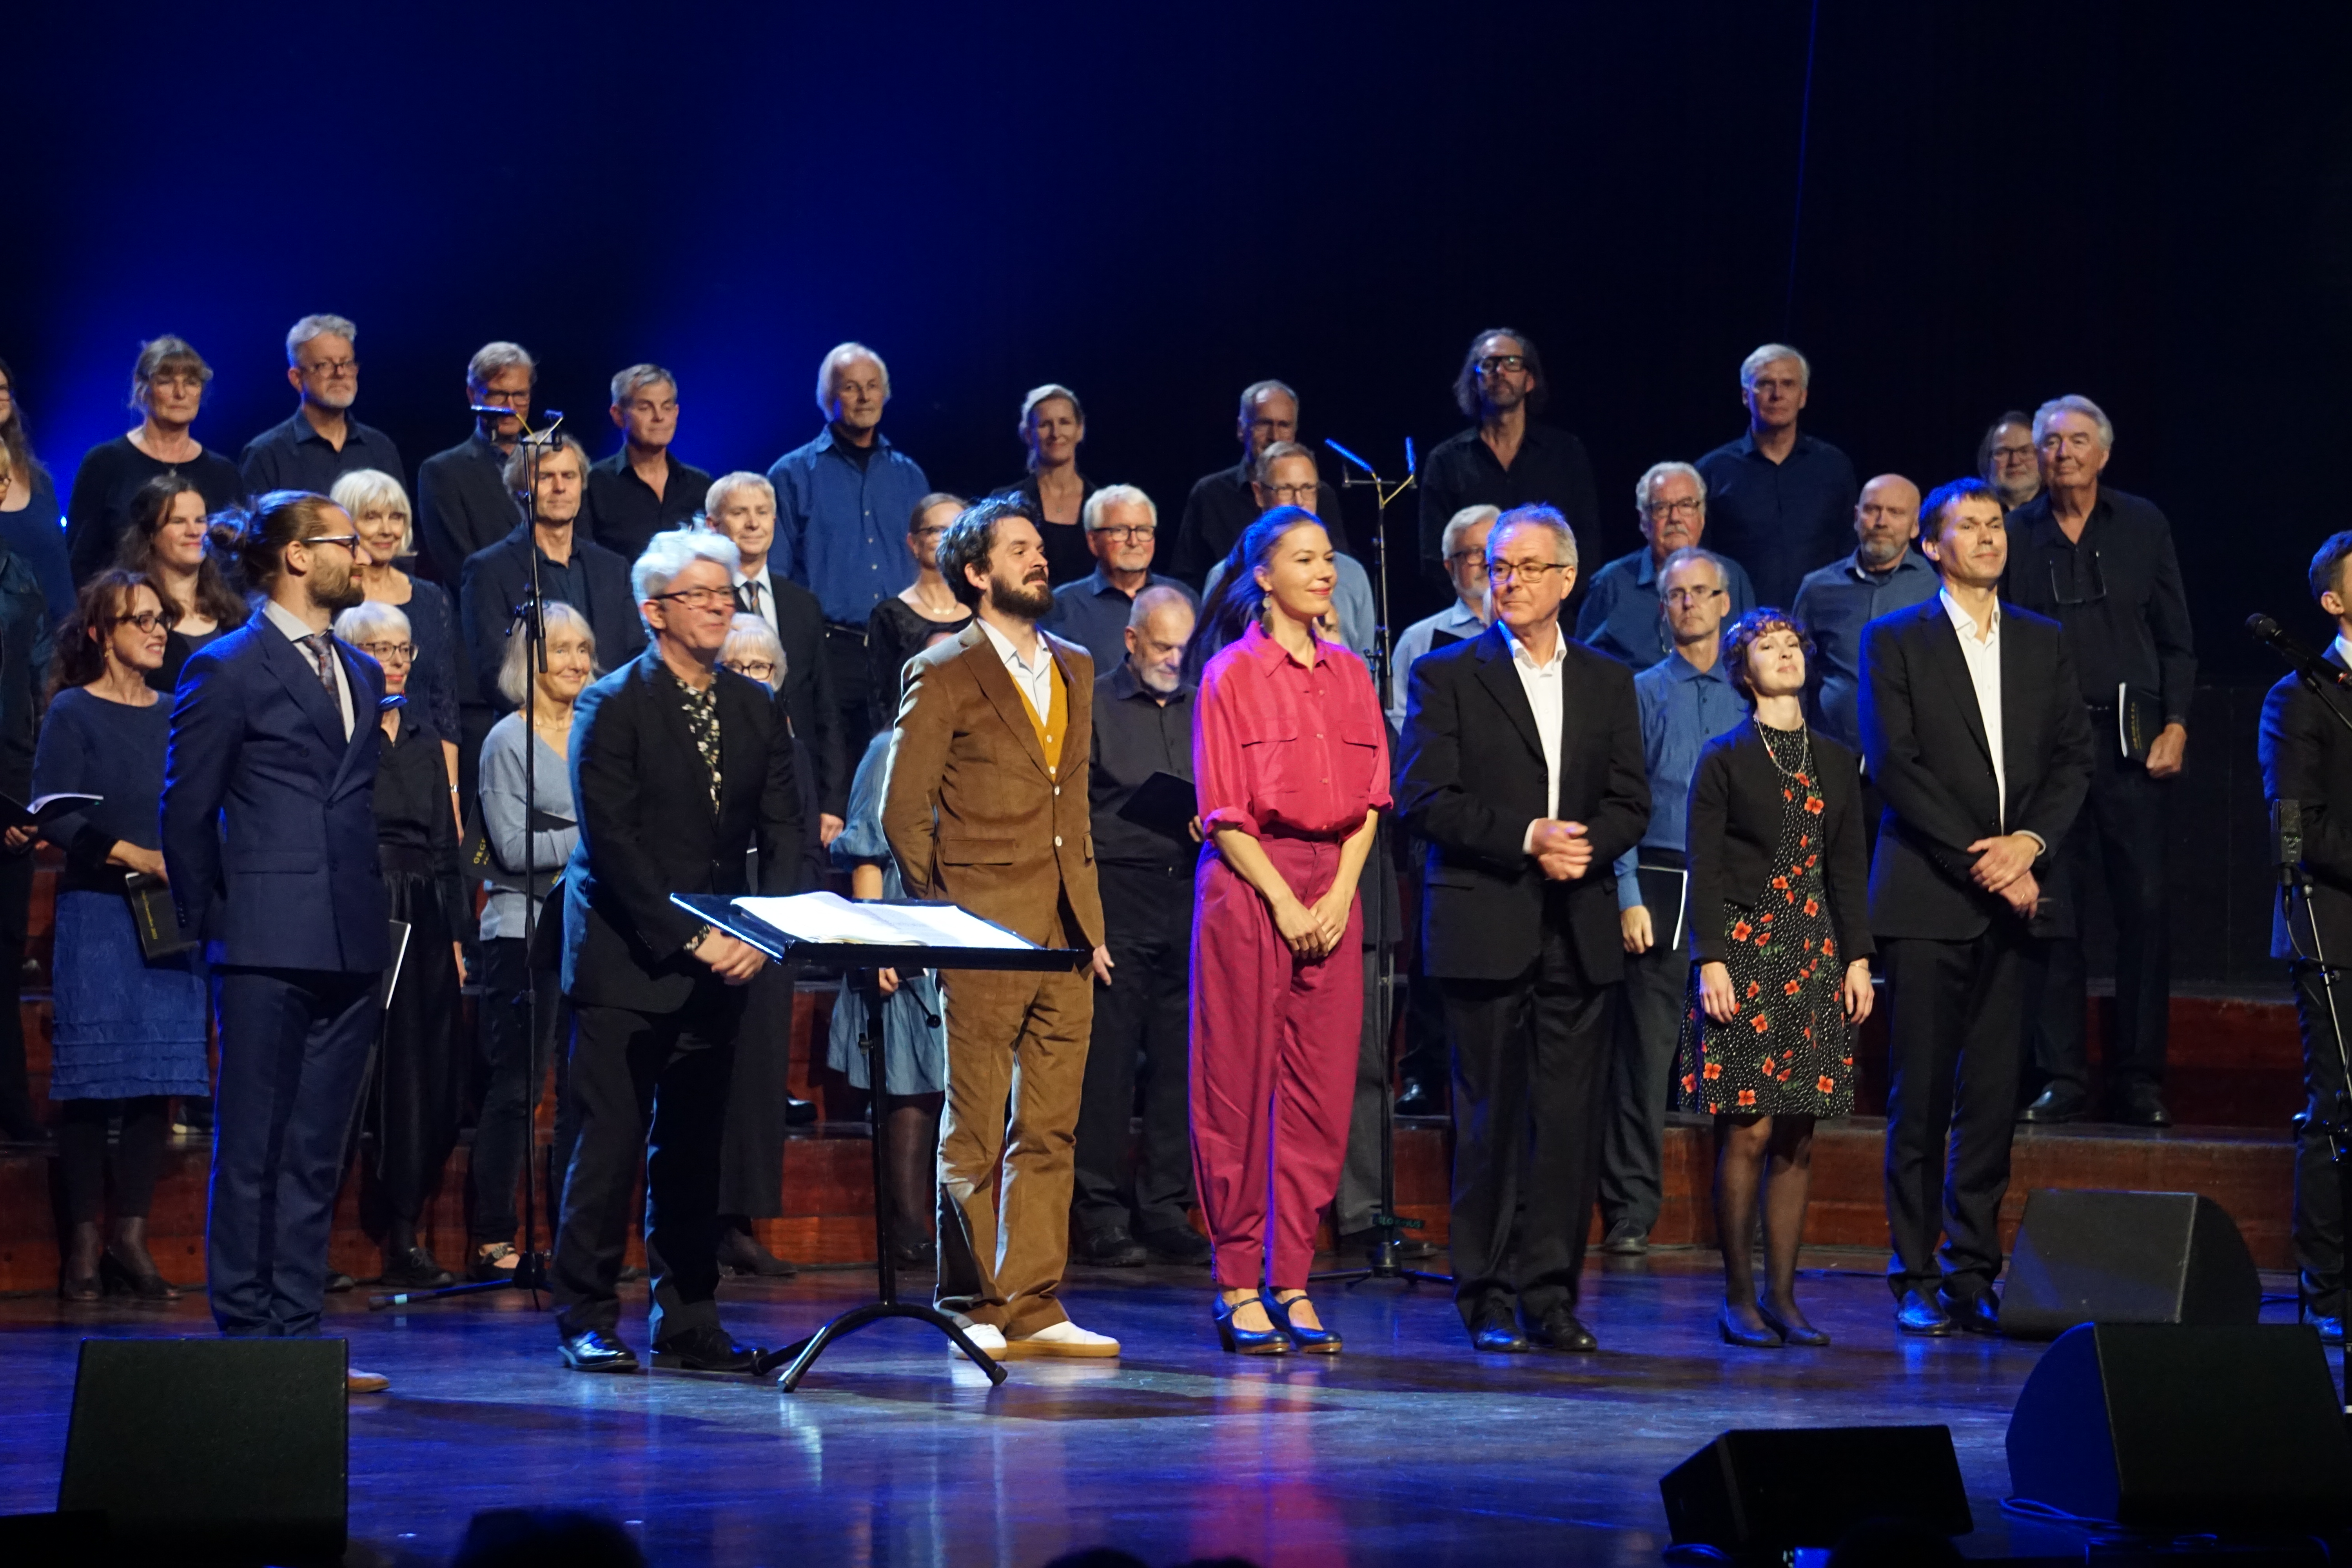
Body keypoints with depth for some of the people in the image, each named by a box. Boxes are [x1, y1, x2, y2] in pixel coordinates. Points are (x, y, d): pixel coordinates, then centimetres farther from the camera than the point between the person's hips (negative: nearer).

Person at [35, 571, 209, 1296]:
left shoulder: (175, 714, 14)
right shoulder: (73, 713, -1)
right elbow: (54, 814, -10)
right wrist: (135, 856, -19)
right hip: (97, 914, -5)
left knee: (159, 1083, 1)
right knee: (91, 1083, -4)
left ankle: (131, 1237, 6)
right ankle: (83, 1244, 0)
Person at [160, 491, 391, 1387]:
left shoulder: (361, 673, 17)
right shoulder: (227, 670, -4)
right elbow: (187, 809, -3)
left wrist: (371, 910, 11)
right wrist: (209, 923, -2)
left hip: (349, 943, 7)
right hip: (269, 945, -7)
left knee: (318, 1149, 7)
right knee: (252, 1146, -3)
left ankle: (298, 1330, 10)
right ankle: (245, 1330, 1)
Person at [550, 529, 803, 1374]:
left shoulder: (755, 709, 11)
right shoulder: (612, 706, -5)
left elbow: (784, 829, 9)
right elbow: (613, 844, -11)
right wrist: (689, 939, -15)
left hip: (719, 960, 5)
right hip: (627, 958, -5)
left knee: (694, 1145, 6)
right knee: (611, 1139, -6)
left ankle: (688, 1322, 10)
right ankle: (586, 1320, 1)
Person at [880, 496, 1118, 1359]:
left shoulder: (1074, 670, 17)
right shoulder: (943, 675, -3)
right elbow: (903, 811, -5)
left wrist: (1092, 920, 14)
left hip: (1065, 932, 6)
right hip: (987, 932, -6)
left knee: (1049, 1132, 5)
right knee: (974, 1134, -1)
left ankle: (1034, 1308, 8)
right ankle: (973, 1311, 6)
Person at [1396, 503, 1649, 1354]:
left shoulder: (1608, 682, 14)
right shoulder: (1447, 675, 4)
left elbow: (1631, 803, 10)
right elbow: (1425, 798, -5)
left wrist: (1584, 844, -11)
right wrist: (1527, 839, -14)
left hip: (1581, 931, 3)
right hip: (1485, 926, -3)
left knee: (1571, 1117, 0)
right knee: (1492, 1115, -2)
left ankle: (1551, 1292, 5)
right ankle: (1488, 1297, 4)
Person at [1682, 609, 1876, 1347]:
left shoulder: (1835, 761, 14)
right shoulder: (1724, 759, 1)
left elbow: (1849, 868, 15)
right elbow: (1705, 867, -3)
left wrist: (1857, 959, 7)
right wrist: (1711, 961, -11)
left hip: (1815, 960, 4)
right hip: (1746, 954, -4)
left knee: (1798, 1139, 3)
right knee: (1748, 1133, -8)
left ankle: (1781, 1295, 9)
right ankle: (1738, 1298, -1)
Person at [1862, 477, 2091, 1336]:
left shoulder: (2044, 643, 14)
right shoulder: (1894, 640, 3)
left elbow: (2073, 757, 11)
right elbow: (1894, 763, -6)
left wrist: (2030, 843, -7)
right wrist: (1978, 859, -11)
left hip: (2012, 895, 3)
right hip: (1926, 895, -3)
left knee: (1993, 1097, 3)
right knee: (1921, 1097, -3)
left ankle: (1974, 1274, 8)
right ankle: (1916, 1278, 2)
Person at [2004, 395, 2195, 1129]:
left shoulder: (2143, 526, 8)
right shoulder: (2017, 535, 6)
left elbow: (2175, 640, 9)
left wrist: (2175, 727, -1)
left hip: (2132, 741, 0)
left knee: (2145, 904, -2)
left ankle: (2138, 1081, 4)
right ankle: (2062, 1077, 5)